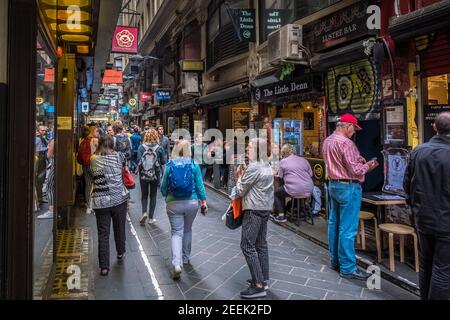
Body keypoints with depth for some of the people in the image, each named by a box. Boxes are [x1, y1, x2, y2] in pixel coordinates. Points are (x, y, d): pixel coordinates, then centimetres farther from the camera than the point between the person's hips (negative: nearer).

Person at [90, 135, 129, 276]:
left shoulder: (94, 160, -1)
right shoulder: (118, 156, -5)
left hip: (100, 202, 0)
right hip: (119, 199, 0)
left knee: (103, 234, 6)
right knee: (120, 228, 20)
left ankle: (104, 266, 7)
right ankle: (120, 253, 41)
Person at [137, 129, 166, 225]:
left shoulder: (141, 147, -6)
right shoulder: (159, 148, -6)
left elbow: (138, 162, -6)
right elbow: (163, 163, -2)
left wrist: (139, 171, 10)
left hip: (143, 175, 0)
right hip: (155, 175, 0)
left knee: (144, 195, 16)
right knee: (153, 196, 10)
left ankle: (144, 213, -3)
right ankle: (150, 218, 14)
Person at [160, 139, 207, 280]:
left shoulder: (169, 166, -4)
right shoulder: (194, 165, -5)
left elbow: (163, 186, 2)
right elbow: (199, 185, -3)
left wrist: (166, 196, 22)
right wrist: (203, 201, 9)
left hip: (173, 204, -1)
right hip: (192, 203, 1)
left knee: (176, 232, 4)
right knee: (187, 230, 20)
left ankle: (177, 264, -12)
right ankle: (185, 257, 35)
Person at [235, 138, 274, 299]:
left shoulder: (253, 168, -17)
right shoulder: (267, 166, 12)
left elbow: (240, 191, -11)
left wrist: (240, 177, 4)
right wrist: (244, 176, 9)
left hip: (254, 210, -10)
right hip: (265, 208, 10)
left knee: (247, 245, -5)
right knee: (261, 244, 15)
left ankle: (258, 286, -4)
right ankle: (263, 279, 24)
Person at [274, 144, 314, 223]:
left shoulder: (283, 161, 1)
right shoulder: (304, 160, 12)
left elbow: (280, 176, 6)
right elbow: (311, 174, 14)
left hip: (294, 190, -6)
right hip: (308, 190, 6)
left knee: (276, 193, 19)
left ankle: (281, 215, 11)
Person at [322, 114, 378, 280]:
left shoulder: (327, 141, 10)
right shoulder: (345, 143, -19)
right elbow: (354, 170, -18)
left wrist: (356, 160, 9)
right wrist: (367, 166, 0)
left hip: (334, 184, 10)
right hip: (348, 187, -9)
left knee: (334, 224, 14)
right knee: (347, 229, -3)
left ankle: (335, 260, 26)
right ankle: (347, 268, 5)